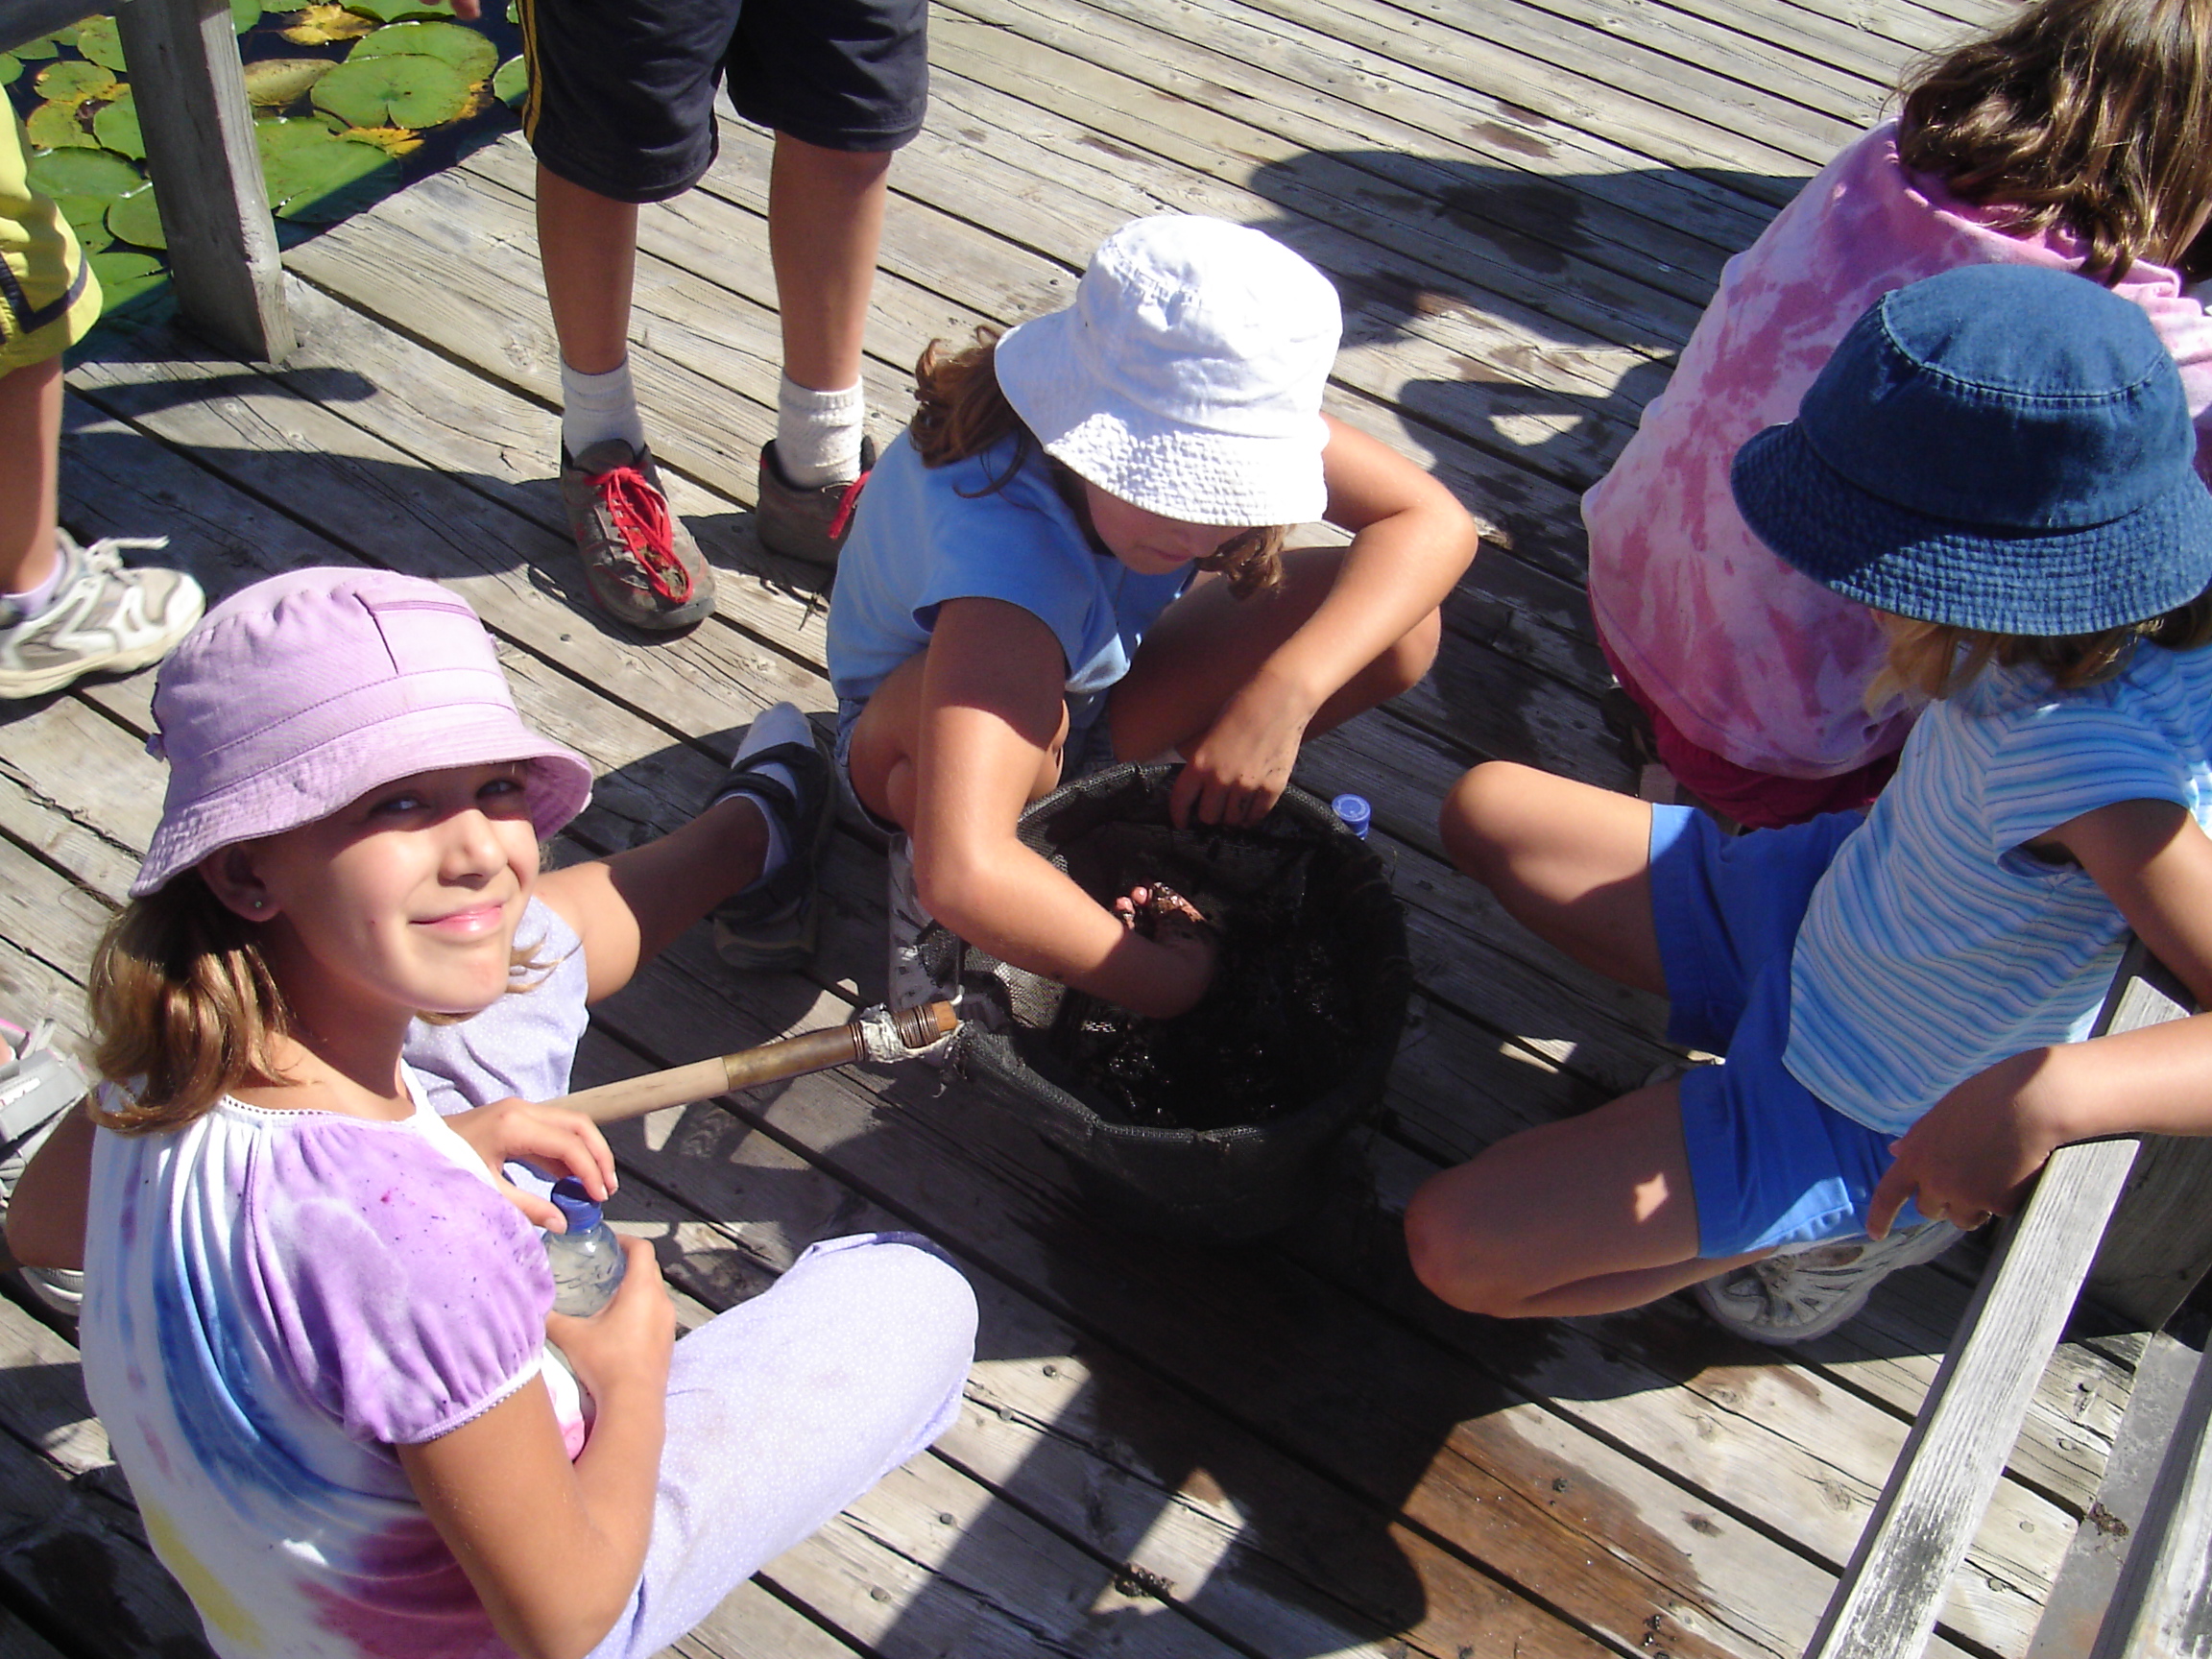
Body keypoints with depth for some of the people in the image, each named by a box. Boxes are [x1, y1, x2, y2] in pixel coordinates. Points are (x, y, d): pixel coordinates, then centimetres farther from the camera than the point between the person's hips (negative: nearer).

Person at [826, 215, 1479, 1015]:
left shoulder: (1211, 413, -26)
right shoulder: (1005, 533, -43)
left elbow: (1434, 523, -22)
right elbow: (963, 877, -54)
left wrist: (1286, 691, -36)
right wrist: (1164, 982, -40)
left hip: (1096, 683, 5)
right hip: (908, 728, -5)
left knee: (1397, 629, -17)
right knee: (1028, 710, -44)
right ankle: (911, 867, -9)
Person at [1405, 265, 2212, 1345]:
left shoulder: (2095, 771, -40)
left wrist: (2051, 1090, -55)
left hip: (1860, 1126, -8)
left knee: (1452, 1249, -15)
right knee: (1486, 810, 11)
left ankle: (1832, 1236, 10)